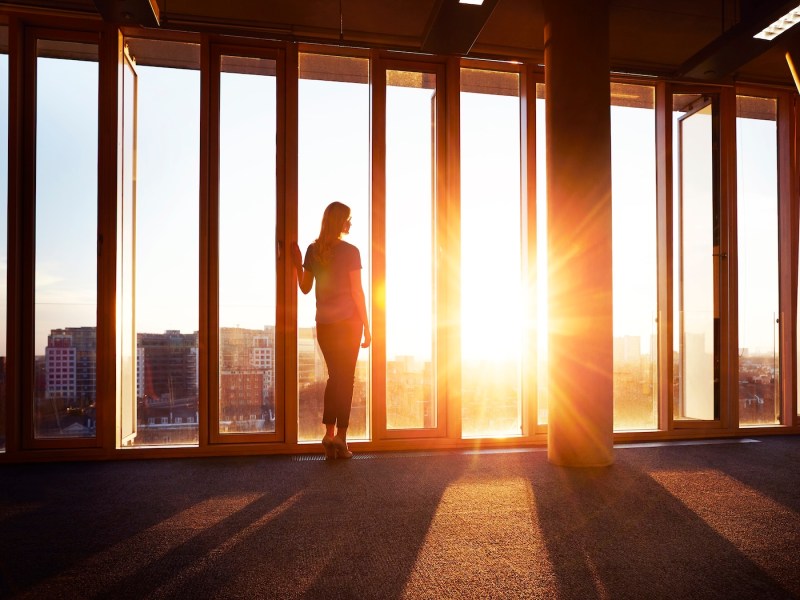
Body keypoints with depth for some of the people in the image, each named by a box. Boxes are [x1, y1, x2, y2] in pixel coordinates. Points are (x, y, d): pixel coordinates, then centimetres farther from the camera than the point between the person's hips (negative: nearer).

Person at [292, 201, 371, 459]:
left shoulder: (313, 250, 4)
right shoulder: (350, 251, -7)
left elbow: (305, 287, 9)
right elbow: (357, 291, -7)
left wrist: (297, 265, 23)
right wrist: (367, 327, -2)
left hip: (324, 323, 4)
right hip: (348, 321, -4)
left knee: (334, 376, 15)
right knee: (346, 377, 4)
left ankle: (330, 433, 10)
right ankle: (340, 436, 5)